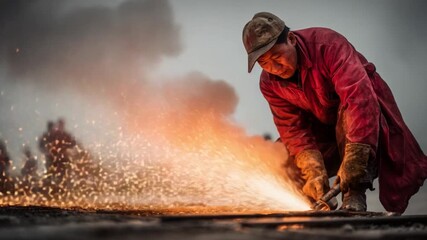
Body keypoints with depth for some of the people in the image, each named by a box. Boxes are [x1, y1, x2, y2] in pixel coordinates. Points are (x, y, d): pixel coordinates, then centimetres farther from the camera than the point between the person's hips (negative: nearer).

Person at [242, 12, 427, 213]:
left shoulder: (328, 44, -33)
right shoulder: (269, 83, -15)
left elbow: (360, 96, -44)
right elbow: (293, 129, -18)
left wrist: (354, 159, -52)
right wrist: (313, 172, -35)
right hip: (322, 124, 5)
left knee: (346, 113, -38)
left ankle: (354, 197, -35)